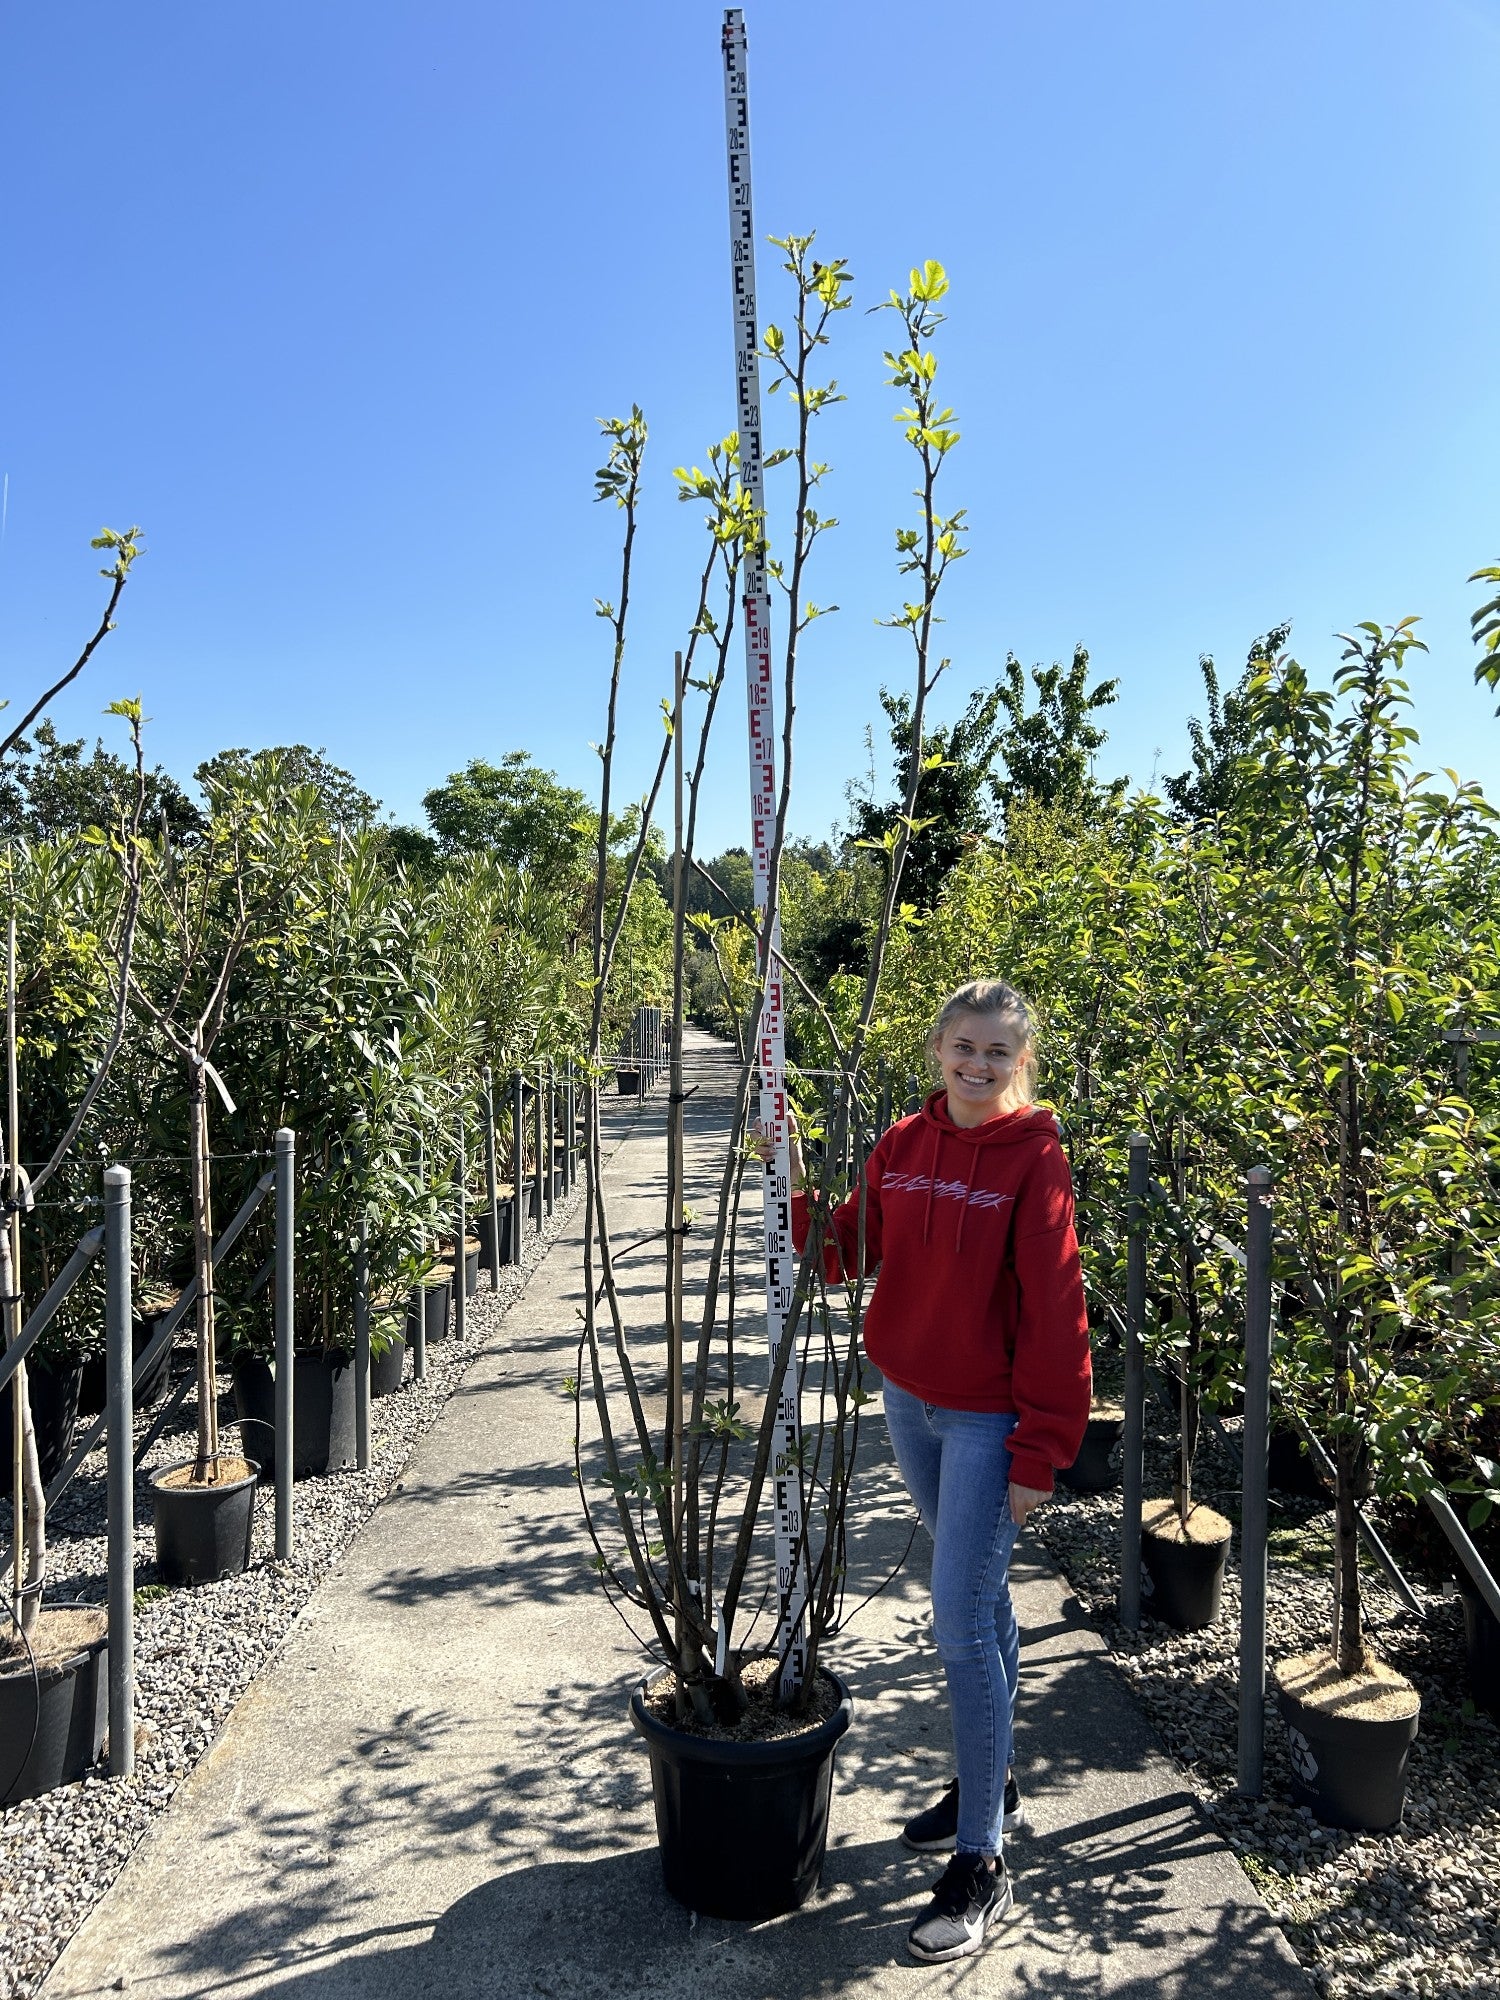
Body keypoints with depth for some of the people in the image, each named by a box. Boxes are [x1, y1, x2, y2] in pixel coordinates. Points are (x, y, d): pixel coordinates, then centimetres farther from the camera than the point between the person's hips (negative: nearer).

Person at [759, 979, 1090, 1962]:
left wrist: (1039, 1456, -15)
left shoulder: (1034, 1159, -15)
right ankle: (992, 1782, 40)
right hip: (908, 1402, 6)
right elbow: (847, 1253, 4)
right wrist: (798, 1183, -11)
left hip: (988, 1420, -6)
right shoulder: (903, 1144, 1)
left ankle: (981, 1865, 13)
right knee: (979, 1594, 21)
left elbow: (1054, 1315, -15)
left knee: (961, 1623, -3)